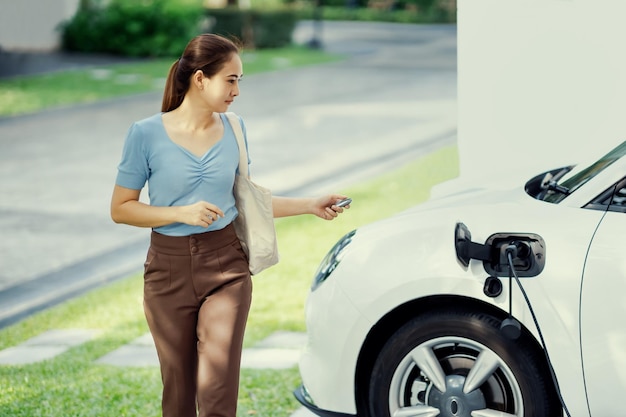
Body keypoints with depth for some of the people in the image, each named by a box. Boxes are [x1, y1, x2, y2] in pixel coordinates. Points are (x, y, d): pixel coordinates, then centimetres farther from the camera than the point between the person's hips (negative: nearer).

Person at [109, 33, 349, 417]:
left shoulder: (233, 129, 3)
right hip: (169, 270, -1)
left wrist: (310, 205, 9)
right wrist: (182, 214, -17)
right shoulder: (147, 134, -8)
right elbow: (121, 209, -5)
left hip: (226, 268, 1)